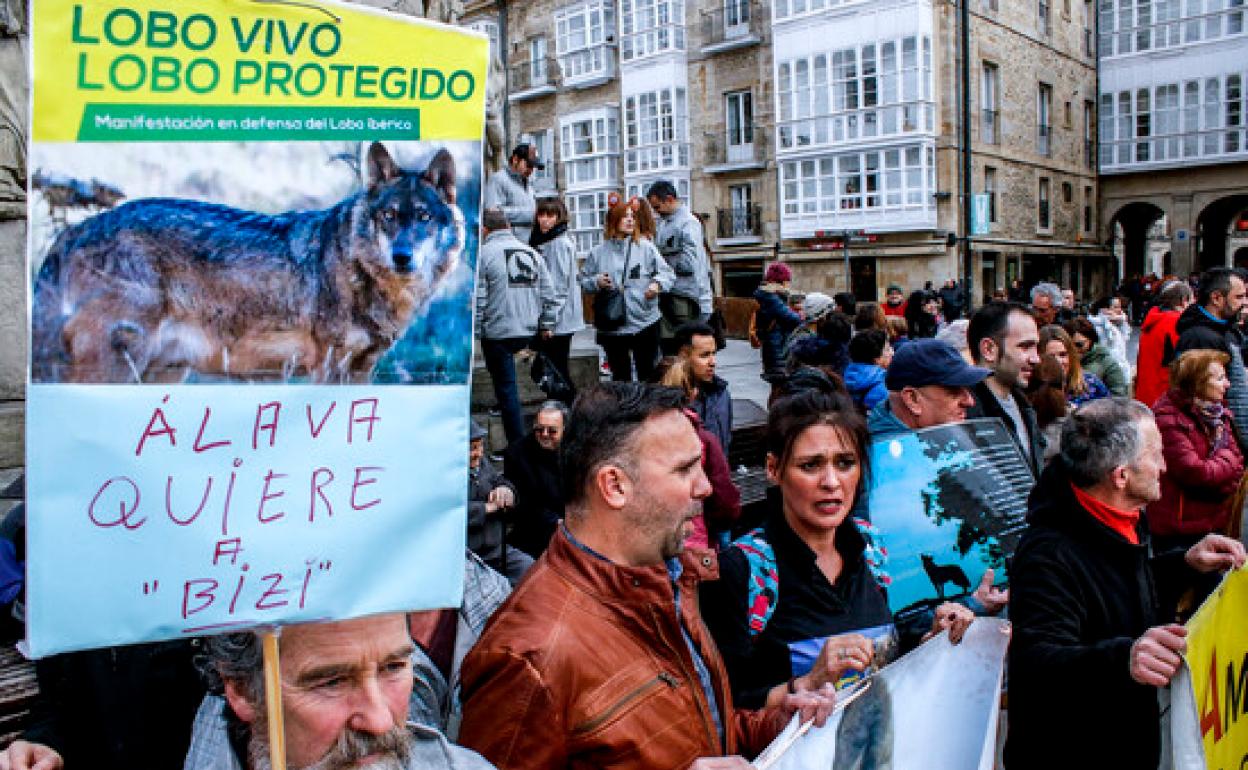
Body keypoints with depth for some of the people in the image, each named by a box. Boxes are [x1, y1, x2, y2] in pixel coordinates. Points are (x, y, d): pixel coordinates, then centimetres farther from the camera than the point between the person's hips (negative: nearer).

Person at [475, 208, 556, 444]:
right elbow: (548, 293, 12)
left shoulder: (483, 253, -7)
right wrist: (547, 325, 18)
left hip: (497, 333, -6)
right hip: (529, 332, 6)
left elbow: (477, 298, -10)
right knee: (508, 383, 23)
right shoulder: (532, 253, 11)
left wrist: (476, 330, -2)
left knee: (506, 387, 1)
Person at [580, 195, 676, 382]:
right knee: (620, 377, 12)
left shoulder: (645, 247, 1)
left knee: (648, 374, 8)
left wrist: (658, 283, -16)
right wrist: (596, 282, -10)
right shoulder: (599, 252, 3)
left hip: (645, 324, -1)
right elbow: (583, 280, 10)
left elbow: (667, 273, 3)